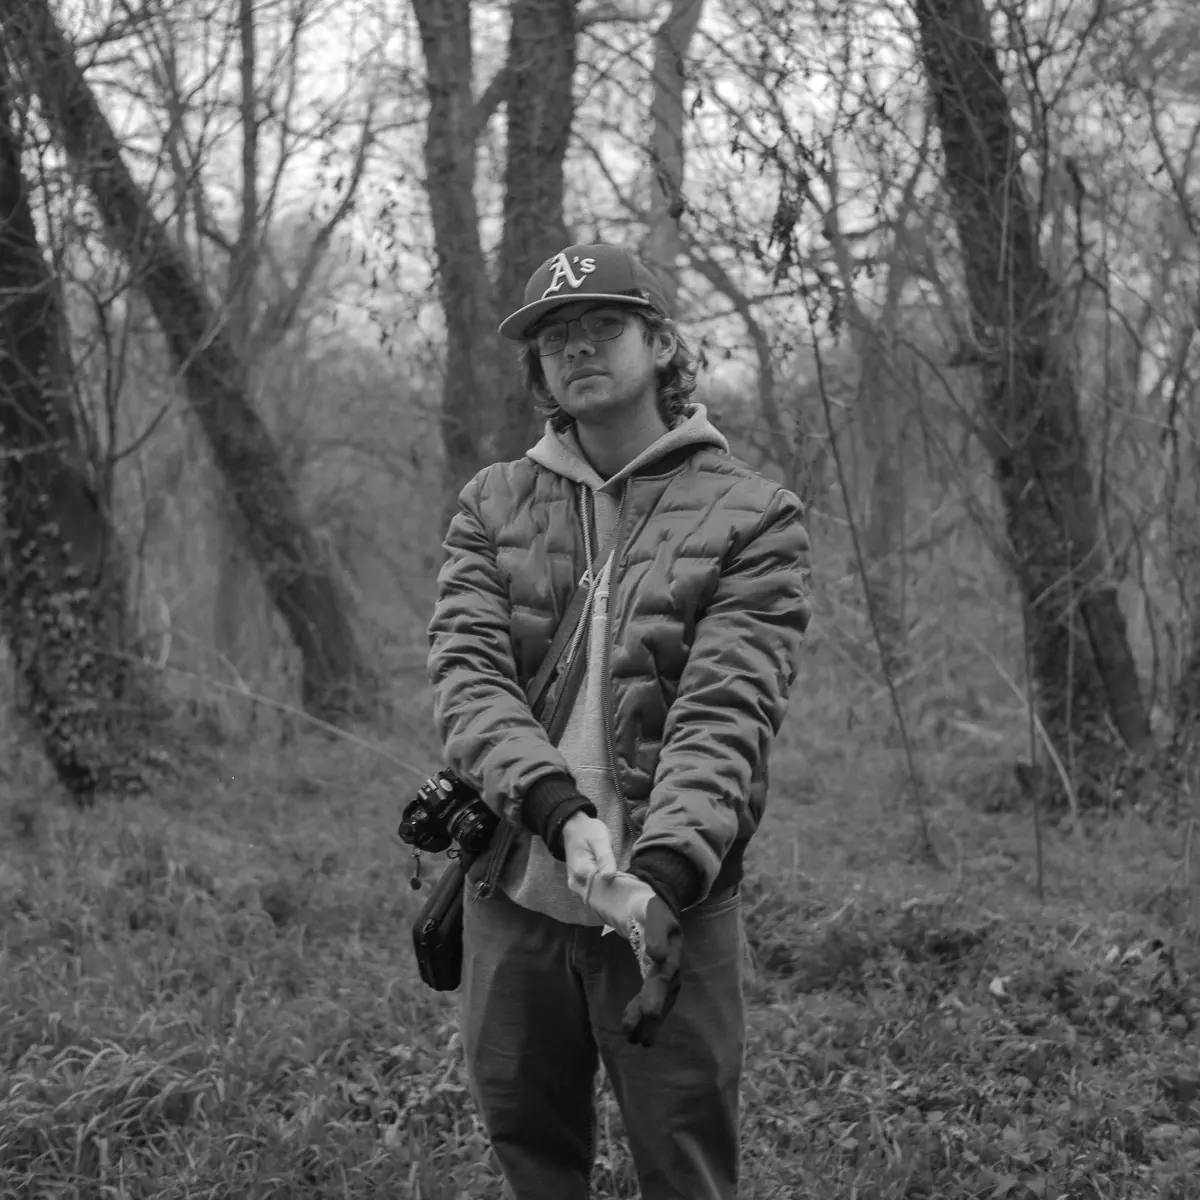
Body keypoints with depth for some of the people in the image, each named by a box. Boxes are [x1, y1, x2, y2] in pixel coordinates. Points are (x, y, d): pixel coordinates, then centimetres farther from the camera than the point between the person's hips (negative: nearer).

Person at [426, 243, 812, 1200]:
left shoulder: (751, 516, -2)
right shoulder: (493, 505, 8)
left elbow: (722, 716, -12)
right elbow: (466, 676, -4)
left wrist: (662, 877, -27)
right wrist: (562, 811, -22)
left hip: (674, 898, -3)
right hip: (512, 895, 3)